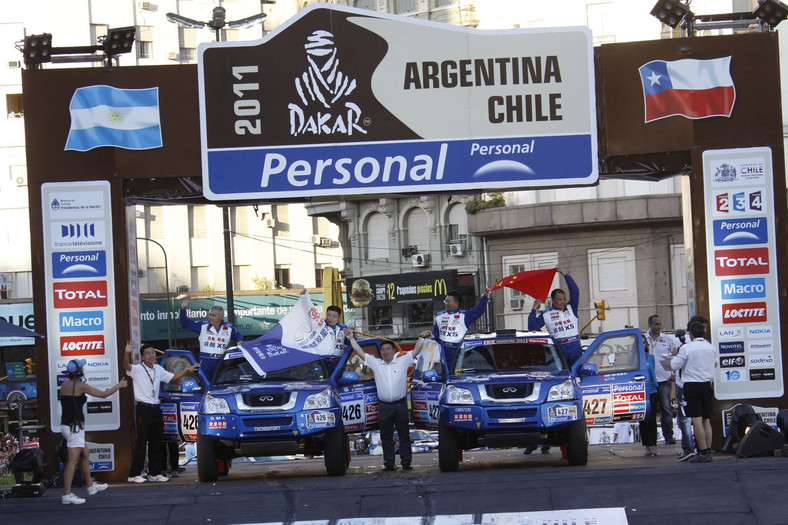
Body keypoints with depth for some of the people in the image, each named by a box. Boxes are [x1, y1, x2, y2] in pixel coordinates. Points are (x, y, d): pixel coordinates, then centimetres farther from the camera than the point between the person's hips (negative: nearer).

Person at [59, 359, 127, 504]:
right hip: (74, 427, -9)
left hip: (66, 425, 9)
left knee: (85, 454, 22)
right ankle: (67, 495, -12)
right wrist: (119, 386, 6)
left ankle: (91, 486, 34)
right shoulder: (80, 386, -14)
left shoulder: (64, 386, 9)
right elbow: (103, 394, -8)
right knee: (73, 460, -9)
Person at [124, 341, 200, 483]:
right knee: (141, 443, -8)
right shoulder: (137, 369, -8)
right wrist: (127, 353, -46)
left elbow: (173, 377, 24)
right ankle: (134, 475, -6)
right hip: (143, 409, -7)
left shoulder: (158, 369, 14)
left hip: (156, 408, 7)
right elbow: (127, 366, -28)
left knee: (155, 443, 10)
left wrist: (187, 370, 15)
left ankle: (155, 473, 17)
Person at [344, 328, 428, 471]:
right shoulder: (375, 363, 10)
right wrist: (351, 339, 7)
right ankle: (389, 463, 7)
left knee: (404, 435, 2)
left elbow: (416, 351, 2)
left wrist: (422, 337, -8)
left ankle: (406, 462, 5)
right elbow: (361, 353, 10)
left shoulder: (402, 361, 6)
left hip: (400, 405, -2)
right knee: (386, 436, 3)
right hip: (384, 406, 2)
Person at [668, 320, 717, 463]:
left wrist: (674, 358, 17)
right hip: (707, 385, 5)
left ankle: (703, 453, -11)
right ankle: (708, 450, 8)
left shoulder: (686, 348, -10)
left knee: (697, 420, -6)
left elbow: (675, 366, -3)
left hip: (692, 386, -5)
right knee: (706, 420, 11)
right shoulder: (711, 347, 6)